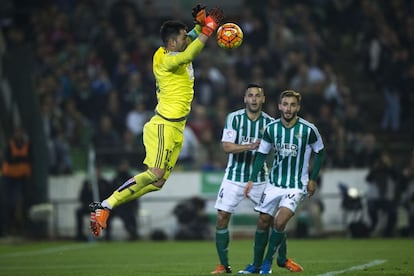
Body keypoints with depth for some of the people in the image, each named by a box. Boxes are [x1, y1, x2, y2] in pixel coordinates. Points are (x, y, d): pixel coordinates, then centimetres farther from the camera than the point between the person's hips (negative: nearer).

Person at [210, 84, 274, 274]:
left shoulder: (269, 122, -2)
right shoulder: (234, 118, -7)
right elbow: (227, 146, -17)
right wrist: (250, 146, -31)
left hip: (259, 178, 1)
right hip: (234, 177, -1)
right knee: (222, 218, -7)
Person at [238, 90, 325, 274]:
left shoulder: (308, 129, -11)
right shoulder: (271, 128, -3)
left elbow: (319, 152, 3)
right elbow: (262, 154, 7)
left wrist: (313, 179, 0)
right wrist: (252, 179, 2)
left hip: (296, 186, -4)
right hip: (274, 183, 4)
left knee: (279, 223, -18)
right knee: (263, 222, 5)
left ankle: (268, 261, 2)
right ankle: (256, 265, 18)